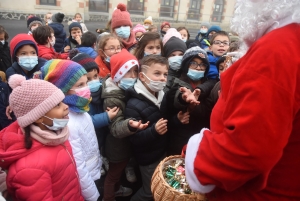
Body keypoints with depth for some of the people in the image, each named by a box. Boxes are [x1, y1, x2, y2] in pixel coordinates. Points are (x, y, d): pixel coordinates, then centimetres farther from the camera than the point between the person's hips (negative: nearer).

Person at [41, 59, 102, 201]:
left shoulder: (79, 111, -6)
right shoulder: (67, 124, -32)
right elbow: (79, 169, -27)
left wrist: (99, 167, 13)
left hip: (96, 174, 8)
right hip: (86, 183, -7)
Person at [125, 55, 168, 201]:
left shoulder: (162, 96, -1)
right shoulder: (134, 105, -25)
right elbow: (134, 138, -27)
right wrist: (154, 131, -40)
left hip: (163, 151, 7)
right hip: (148, 158, -7)